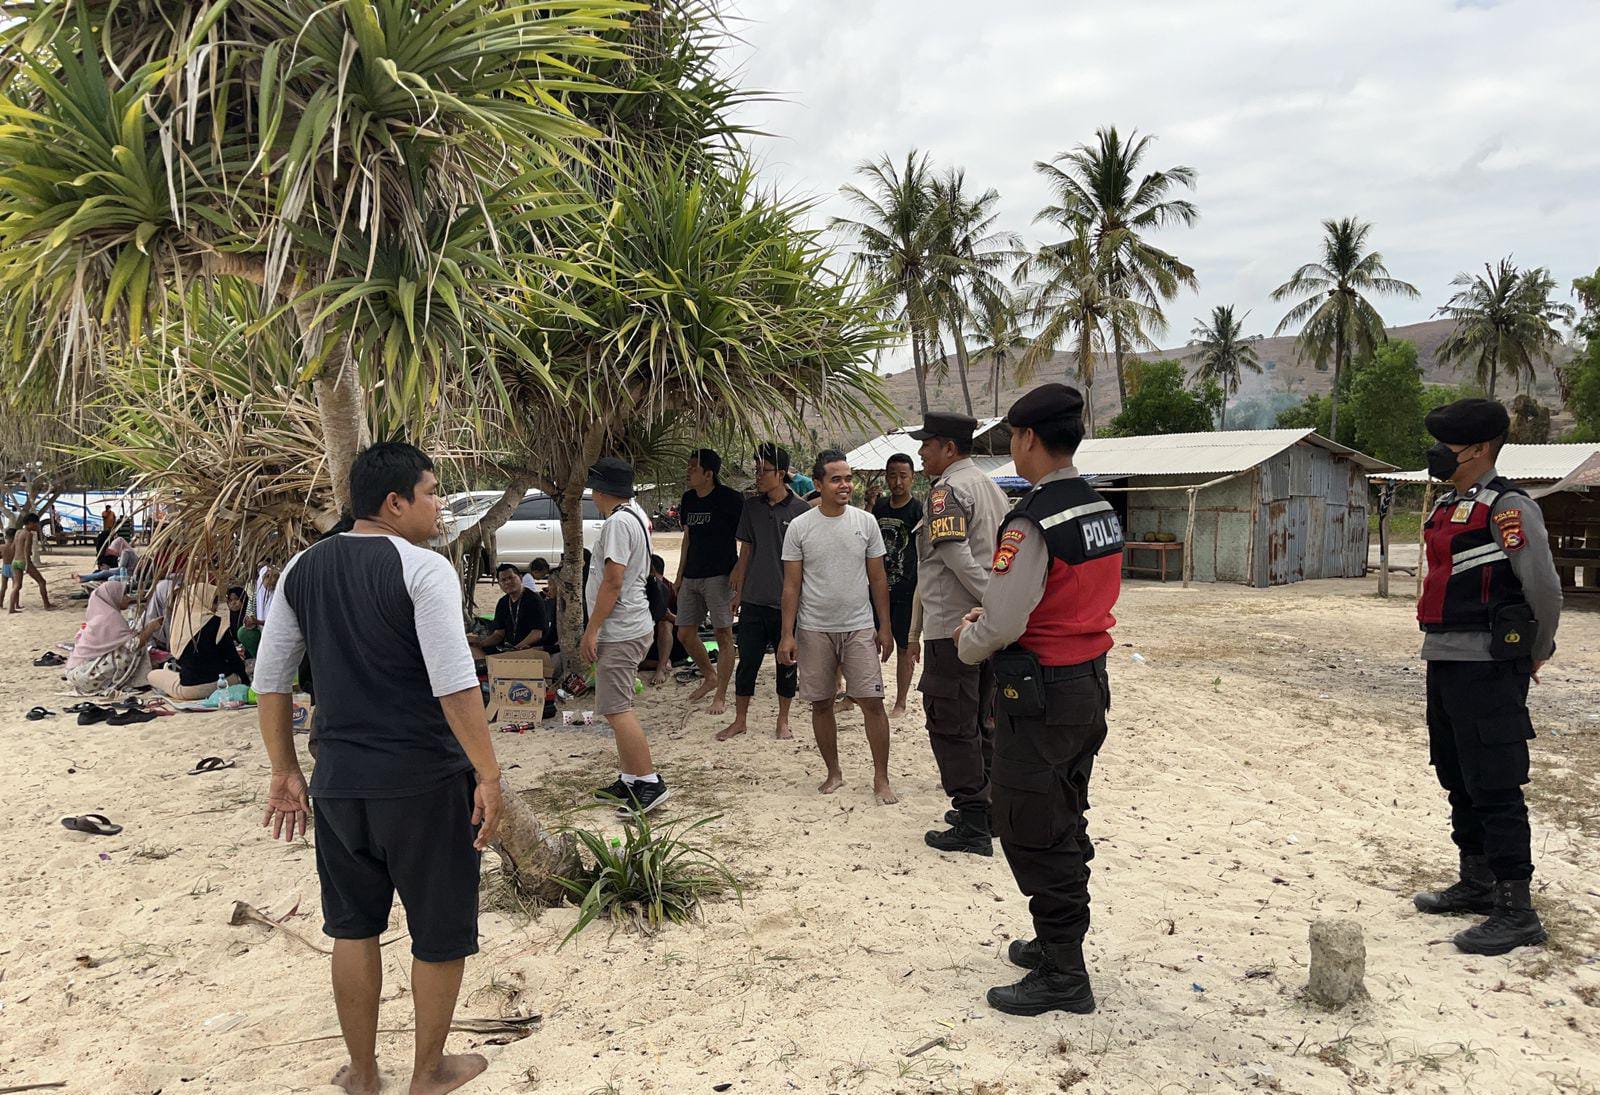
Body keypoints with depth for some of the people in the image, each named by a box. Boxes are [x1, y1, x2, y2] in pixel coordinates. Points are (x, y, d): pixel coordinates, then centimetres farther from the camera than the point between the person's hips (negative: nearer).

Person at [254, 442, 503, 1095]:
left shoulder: (303, 569, 6)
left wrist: (285, 772, 18)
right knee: (440, 930, 12)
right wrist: (489, 776, -14)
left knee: (353, 926, 20)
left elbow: (269, 679, 9)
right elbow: (455, 685, -21)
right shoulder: (423, 569, -14)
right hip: (424, 783, -6)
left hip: (338, 783, 6)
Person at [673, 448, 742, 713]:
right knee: (685, 634, 10)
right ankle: (709, 677, 32)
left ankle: (720, 696, 6)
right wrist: (679, 576, 19)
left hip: (719, 576, -8)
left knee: (723, 635, -2)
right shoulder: (688, 499, 12)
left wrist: (737, 572, -13)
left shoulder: (729, 499, -10)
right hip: (692, 576, 8)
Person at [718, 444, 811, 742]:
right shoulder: (751, 506, 5)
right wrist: (738, 592, 9)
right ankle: (740, 720, 20)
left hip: (787, 602, -3)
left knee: (787, 662, 8)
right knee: (747, 661, 8)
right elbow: (746, 552, 11)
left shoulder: (801, 510, -6)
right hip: (754, 600, 3)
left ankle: (783, 721, 22)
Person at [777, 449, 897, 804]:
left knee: (872, 702, -4)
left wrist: (885, 627, 4)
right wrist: (787, 635, -5)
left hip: (859, 628, 0)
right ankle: (833, 773, 24)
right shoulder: (800, 527, -2)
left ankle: (881, 778, 7)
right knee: (821, 704, 8)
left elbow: (878, 579, 6)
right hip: (814, 629, 0)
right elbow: (791, 585, 0)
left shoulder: (865, 522, 1)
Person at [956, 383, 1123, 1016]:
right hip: (1090, 685, 9)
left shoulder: (1032, 523, -22)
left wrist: (966, 641, -1)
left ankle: (1063, 977, 13)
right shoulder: (1101, 512, 7)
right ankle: (1057, 945, 37)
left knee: (1031, 834, 3)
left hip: (1038, 697, -9)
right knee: (1065, 826, 21)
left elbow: (1000, 626, -23)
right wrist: (990, 613, 13)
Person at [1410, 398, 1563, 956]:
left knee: (1494, 787, -5)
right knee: (1458, 780, 18)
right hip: (1443, 662, 9)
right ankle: (1477, 884, 32)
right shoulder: (1446, 505, 14)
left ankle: (1517, 912, 5)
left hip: (1487, 669, -9)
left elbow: (1544, 588, -14)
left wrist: (1533, 657, -1)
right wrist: (1439, 648, 19)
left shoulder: (1508, 507, -13)